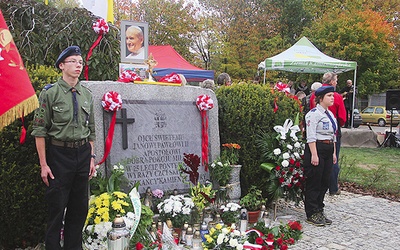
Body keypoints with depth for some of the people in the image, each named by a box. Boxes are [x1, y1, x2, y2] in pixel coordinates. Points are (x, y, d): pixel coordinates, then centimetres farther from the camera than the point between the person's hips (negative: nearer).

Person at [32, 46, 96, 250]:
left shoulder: (87, 94, 8)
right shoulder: (50, 93, -6)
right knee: (57, 207, 2)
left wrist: (92, 157, 9)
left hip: (82, 153, 5)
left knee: (80, 207, 13)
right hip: (59, 154, -5)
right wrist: (43, 164, -11)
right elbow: (40, 131, -8)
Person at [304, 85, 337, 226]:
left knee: (324, 183, 13)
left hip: (328, 150, 9)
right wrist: (314, 154, -21)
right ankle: (312, 214, 7)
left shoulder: (330, 114, 17)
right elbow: (311, 136, -17)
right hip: (316, 148, -9)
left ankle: (319, 211, 24)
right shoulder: (314, 113, -11)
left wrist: (334, 153, 17)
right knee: (314, 183, -2)